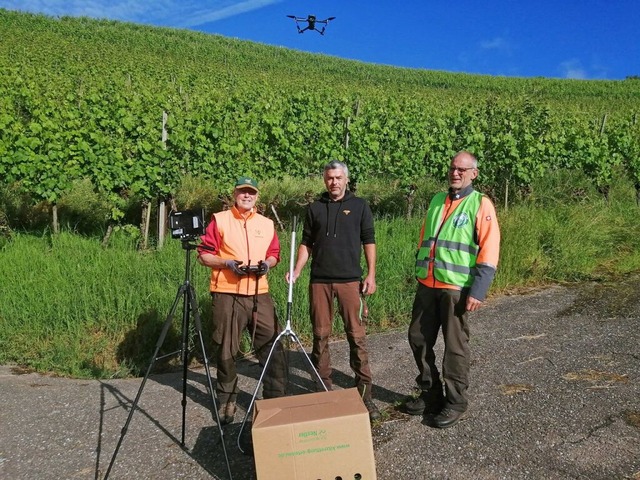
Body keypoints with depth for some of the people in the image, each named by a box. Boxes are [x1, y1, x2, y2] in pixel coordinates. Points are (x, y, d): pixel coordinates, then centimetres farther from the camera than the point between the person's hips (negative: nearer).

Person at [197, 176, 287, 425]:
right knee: (226, 350, 6)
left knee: (271, 346, 0)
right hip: (227, 295, -2)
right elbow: (204, 254, 1)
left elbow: (274, 254, 19)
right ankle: (226, 400, 24)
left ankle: (276, 398, 13)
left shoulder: (267, 224, 13)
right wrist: (227, 263, -14)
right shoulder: (219, 220, 3)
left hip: (259, 294, 3)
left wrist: (267, 264, -2)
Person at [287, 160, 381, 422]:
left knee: (357, 335, -2)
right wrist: (297, 270, -1)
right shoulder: (315, 208, 11)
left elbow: (369, 241, 5)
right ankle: (323, 386, 21)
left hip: (350, 280, -2)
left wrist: (371, 274, -4)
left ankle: (364, 390, 8)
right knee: (320, 334, 8)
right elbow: (306, 243, 13)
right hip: (319, 280, 2)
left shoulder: (359, 206, 6)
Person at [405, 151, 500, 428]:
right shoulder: (436, 201, 14)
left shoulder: (480, 204, -4)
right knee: (418, 338, 10)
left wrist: (478, 291, -16)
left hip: (457, 287, -6)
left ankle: (455, 403, 20)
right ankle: (430, 394, 27)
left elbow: (489, 251, -10)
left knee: (455, 345, 4)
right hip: (427, 285, 6)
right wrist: (418, 272, 17)